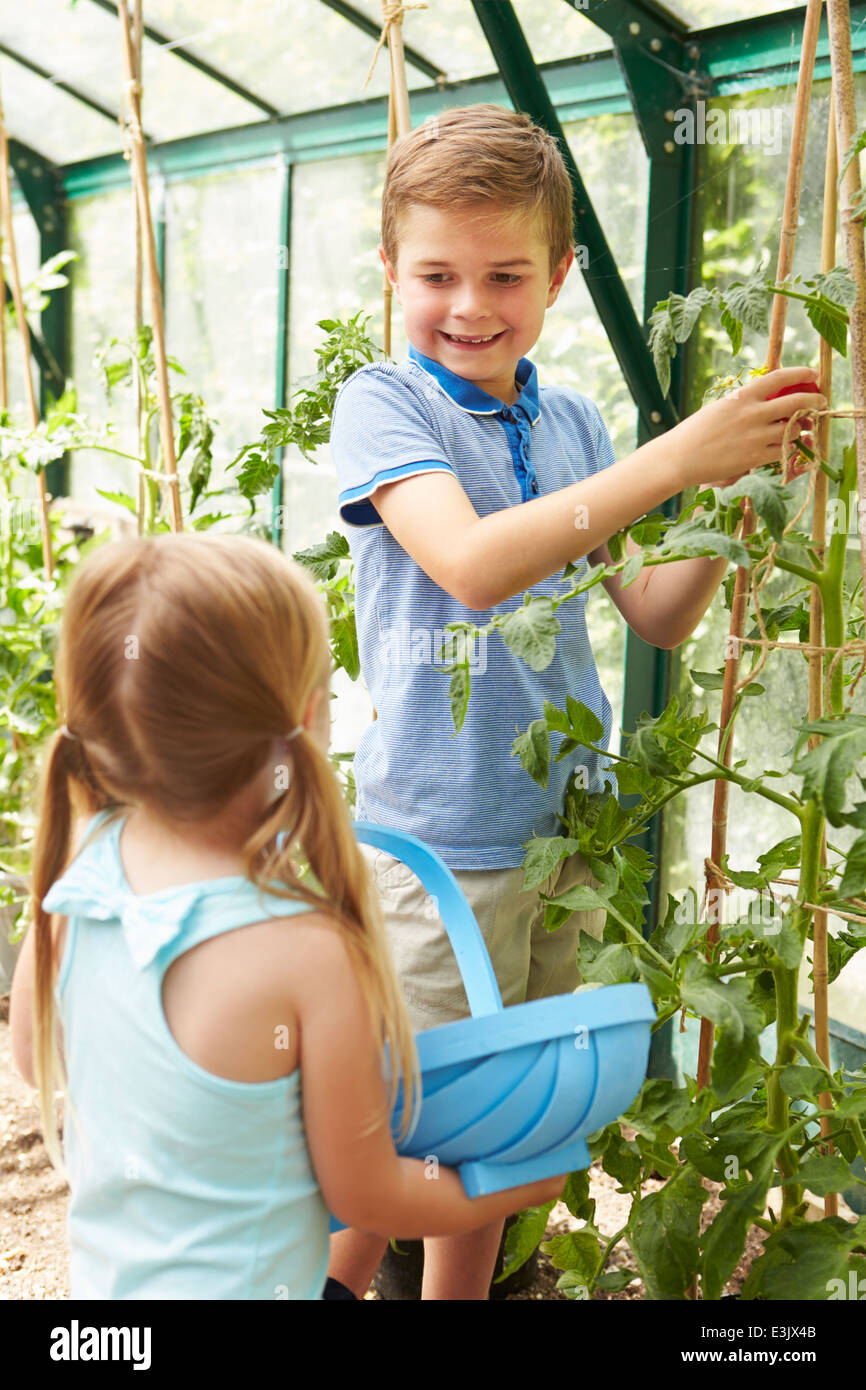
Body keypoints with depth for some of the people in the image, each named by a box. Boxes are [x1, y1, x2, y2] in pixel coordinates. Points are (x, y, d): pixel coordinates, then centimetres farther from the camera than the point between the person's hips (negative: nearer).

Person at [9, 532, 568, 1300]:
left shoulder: (77, 861, -16)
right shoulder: (311, 956, -31)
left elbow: (35, 1054, 3)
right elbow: (365, 1196, -16)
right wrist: (516, 1188, 0)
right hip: (240, 1284, -6)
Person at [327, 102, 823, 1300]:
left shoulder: (573, 424, 6)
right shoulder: (381, 404, -10)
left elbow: (657, 619, 8)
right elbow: (472, 563, -28)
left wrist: (739, 498, -8)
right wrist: (677, 455, -29)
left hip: (565, 825, 5)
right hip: (440, 839, -5)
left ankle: (462, 1292, 39)